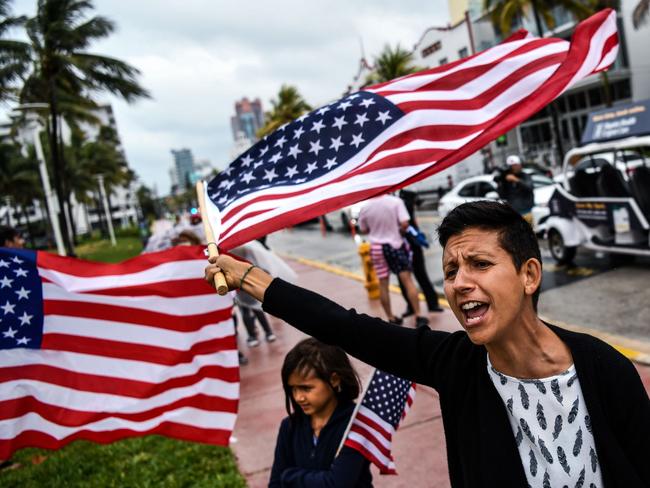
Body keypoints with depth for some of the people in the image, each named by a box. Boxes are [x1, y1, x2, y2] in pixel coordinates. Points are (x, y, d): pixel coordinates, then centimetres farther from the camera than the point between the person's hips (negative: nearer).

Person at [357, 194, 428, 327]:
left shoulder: (365, 207, -7)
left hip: (377, 247, 2)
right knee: (407, 281, 4)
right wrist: (399, 231, 1)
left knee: (383, 284, 9)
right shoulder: (395, 201, -14)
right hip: (396, 244, -1)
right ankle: (418, 317, 4)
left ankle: (391, 318, 16)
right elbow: (404, 224, -19)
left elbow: (363, 230, 5)